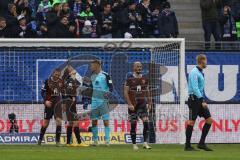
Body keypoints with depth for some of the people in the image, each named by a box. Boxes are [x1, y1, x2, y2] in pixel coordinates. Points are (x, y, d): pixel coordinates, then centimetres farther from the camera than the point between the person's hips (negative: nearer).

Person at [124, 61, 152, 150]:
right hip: (133, 105, -3)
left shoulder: (145, 78, 8)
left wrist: (149, 103, 11)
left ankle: (145, 143, -13)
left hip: (142, 103, 3)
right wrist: (129, 104, -14)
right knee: (133, 124, 2)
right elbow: (126, 92, -6)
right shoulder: (129, 79, -4)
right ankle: (134, 144, 11)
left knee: (146, 122, -13)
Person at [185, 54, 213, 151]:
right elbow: (195, 88, -20)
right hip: (194, 99, -9)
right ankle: (187, 146, 1)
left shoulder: (200, 72, 17)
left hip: (200, 99, 9)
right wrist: (202, 101, -23)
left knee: (209, 119, 2)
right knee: (191, 121, -5)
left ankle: (201, 143, 5)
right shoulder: (194, 72, -13)